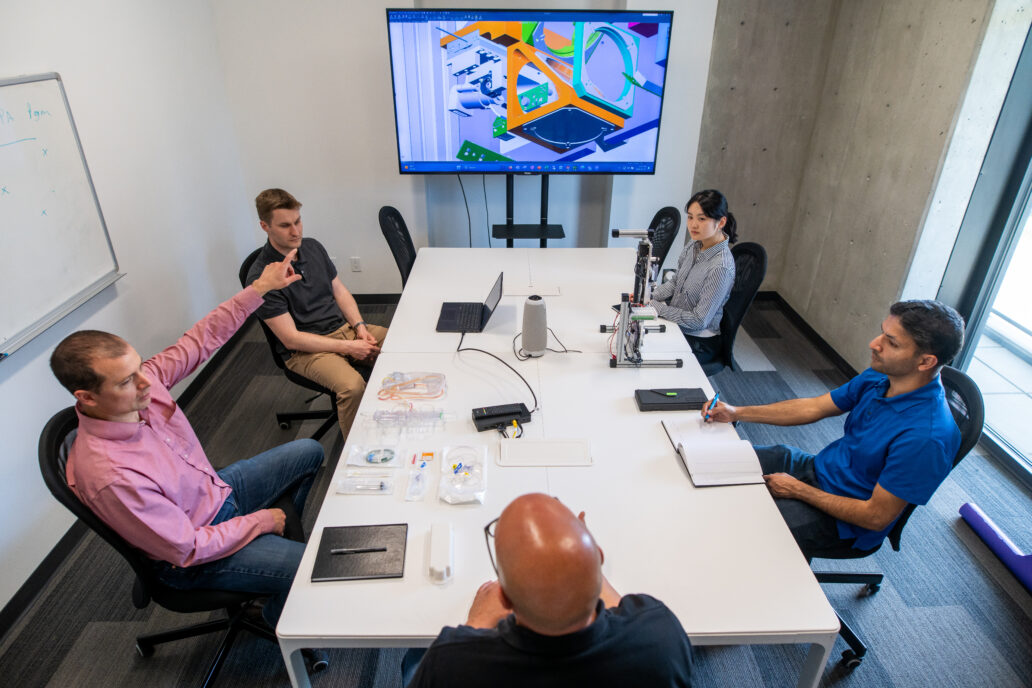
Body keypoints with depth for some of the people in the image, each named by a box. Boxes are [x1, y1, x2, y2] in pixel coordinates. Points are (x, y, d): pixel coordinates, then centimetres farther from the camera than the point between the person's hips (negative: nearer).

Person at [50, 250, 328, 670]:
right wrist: (261, 520, -16)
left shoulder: (143, 384, -20)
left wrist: (259, 288, -12)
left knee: (308, 452, 16)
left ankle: (298, 536, 37)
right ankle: (279, 626, 13)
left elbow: (201, 339, -7)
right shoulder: (109, 475, -38)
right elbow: (190, 548, -28)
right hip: (193, 557, -8)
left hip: (217, 490, 8)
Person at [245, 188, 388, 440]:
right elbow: (290, 339, -16)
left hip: (344, 327, 7)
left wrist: (360, 327, -5)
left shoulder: (313, 247, 7)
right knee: (352, 386, -35)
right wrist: (348, 347, -19)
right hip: (304, 350, -6)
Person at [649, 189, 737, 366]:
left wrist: (655, 306, -19)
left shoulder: (721, 267, -27)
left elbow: (699, 321, -23)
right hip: (677, 326, 7)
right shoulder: (694, 245, -4)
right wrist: (648, 296, -6)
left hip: (699, 343, -7)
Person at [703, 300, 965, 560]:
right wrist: (736, 413, -4)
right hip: (819, 468, 8)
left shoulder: (925, 436, -31)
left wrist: (798, 490, -16)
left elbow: (877, 517, -25)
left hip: (843, 520, -7)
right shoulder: (881, 376, -7)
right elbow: (814, 407, 3)